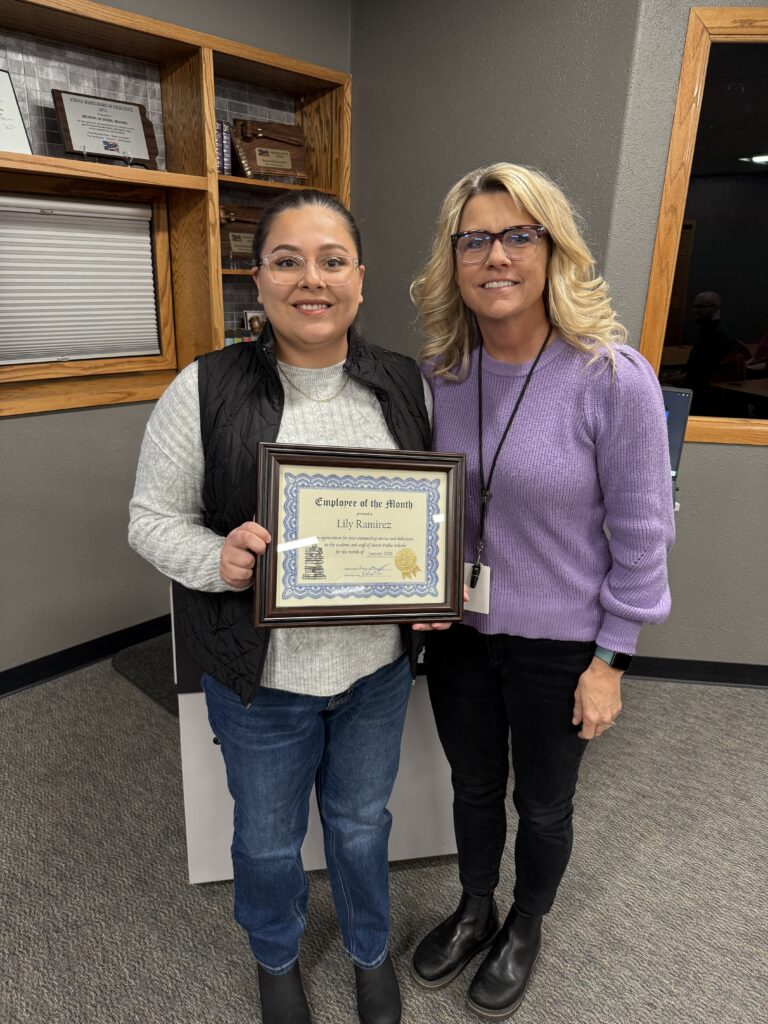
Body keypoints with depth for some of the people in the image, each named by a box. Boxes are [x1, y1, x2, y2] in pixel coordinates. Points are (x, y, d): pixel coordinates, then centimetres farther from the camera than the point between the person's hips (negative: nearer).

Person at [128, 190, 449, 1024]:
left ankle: (370, 949, 57)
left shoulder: (406, 385, -3)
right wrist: (216, 559, -26)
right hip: (261, 674, -2)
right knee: (268, 836, 22)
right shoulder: (205, 390, -12)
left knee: (362, 820, 25)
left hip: (379, 664, 2)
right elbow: (152, 518, -6)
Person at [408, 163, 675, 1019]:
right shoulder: (439, 372, -5)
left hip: (558, 643, -3)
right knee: (473, 786, 25)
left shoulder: (614, 378, -18)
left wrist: (609, 661, -9)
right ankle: (474, 910, 54)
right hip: (458, 630, 4)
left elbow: (640, 534, -12)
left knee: (542, 804, 21)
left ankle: (524, 930, 52)